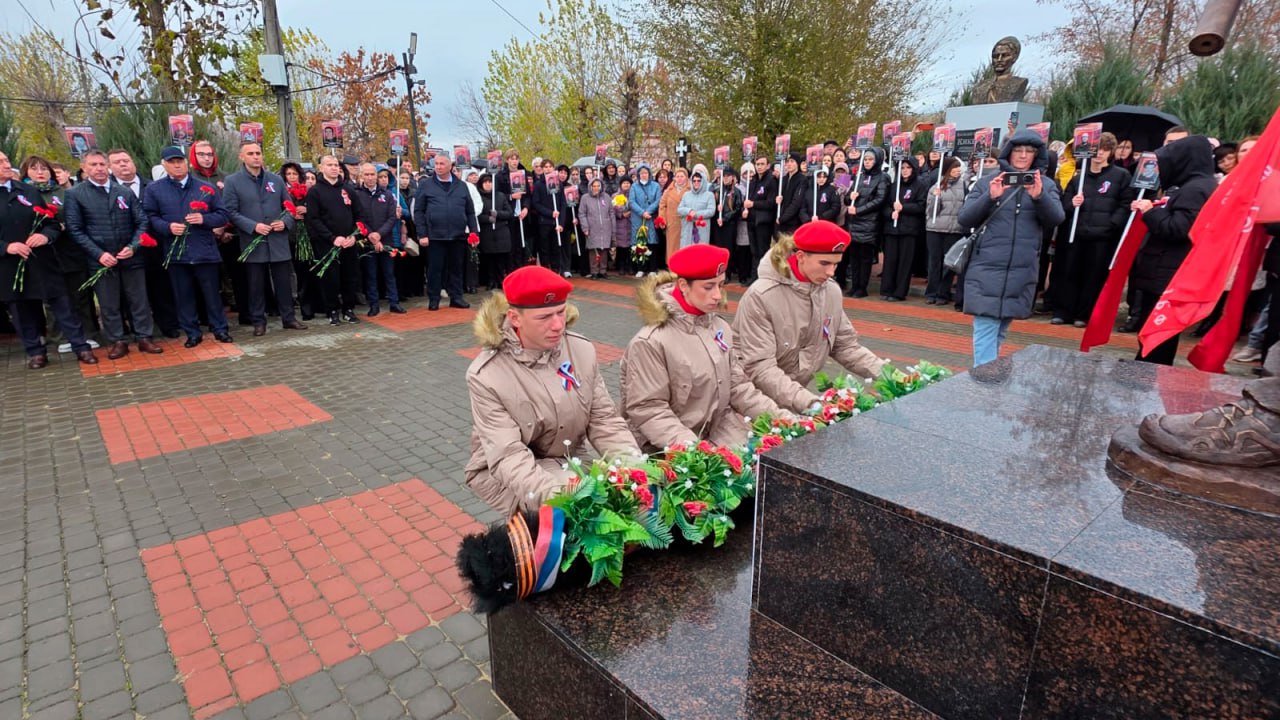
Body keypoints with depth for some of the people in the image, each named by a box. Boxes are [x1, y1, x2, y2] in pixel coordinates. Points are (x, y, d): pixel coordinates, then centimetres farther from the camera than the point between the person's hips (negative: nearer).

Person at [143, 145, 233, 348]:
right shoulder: (154, 190, 6)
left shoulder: (205, 187, 7)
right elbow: (150, 217, 2)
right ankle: (192, 333, 15)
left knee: (211, 292, 5)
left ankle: (220, 329, 16)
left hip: (204, 251, -1)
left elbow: (222, 215, 5)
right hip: (175, 252, 1)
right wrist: (168, 227, -16)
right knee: (183, 295, 7)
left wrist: (204, 219, -12)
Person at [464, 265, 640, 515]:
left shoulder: (582, 349, -6)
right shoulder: (485, 376, -20)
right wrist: (558, 496, -43)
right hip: (505, 475, -5)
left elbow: (604, 421, -4)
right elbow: (508, 457, -26)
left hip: (570, 463, 5)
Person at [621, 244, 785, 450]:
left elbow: (738, 386, 9)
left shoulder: (720, 327, 5)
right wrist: (690, 447, -25)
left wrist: (776, 416, -3)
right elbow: (647, 409, -16)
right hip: (671, 450, -6)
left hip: (722, 434, 7)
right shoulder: (651, 342, -16)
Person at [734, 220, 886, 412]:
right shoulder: (761, 296, -20)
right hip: (756, 400, -4)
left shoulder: (831, 292, -2)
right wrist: (809, 402, -33)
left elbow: (846, 346, 6)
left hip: (798, 395, 5)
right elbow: (759, 367, -24)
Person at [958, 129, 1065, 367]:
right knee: (986, 330, -11)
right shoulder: (987, 182, 7)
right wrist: (990, 197, -17)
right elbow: (964, 219, -1)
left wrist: (1039, 196, -23)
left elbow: (1056, 218, -4)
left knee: (1000, 331, 11)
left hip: (1021, 272, 2)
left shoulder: (1046, 184, 10)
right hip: (986, 269, -2)